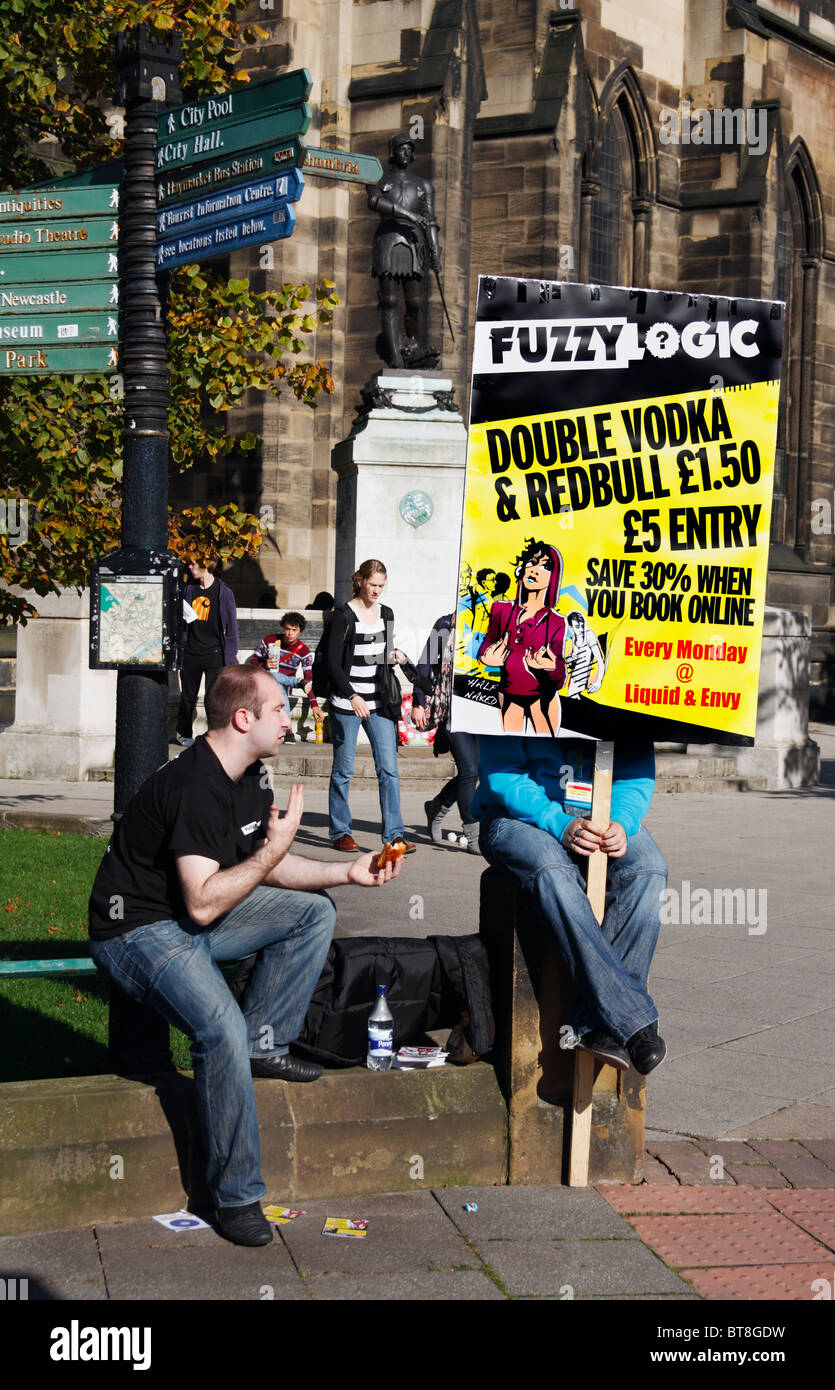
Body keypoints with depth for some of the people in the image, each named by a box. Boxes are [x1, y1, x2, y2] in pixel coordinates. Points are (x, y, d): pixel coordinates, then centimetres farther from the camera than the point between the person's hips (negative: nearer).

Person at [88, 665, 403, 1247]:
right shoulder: (197, 786, -25)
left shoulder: (251, 776, 6)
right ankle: (237, 1197, -19)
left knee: (315, 911, 7)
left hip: (194, 916, 10)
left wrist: (349, 871, 4)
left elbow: (264, 868, 15)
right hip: (139, 930, -10)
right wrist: (275, 847, -24)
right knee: (223, 1028, -30)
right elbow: (203, 904, -30)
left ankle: (262, 1043, 4)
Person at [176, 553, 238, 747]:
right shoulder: (189, 588, 7)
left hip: (214, 653, -4)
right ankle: (184, 733, 24)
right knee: (188, 696, 11)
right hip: (191, 651, 4)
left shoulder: (224, 592, -4)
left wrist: (232, 654, -2)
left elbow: (231, 624, 0)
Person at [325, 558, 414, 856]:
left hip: (379, 702, 5)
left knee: (388, 768, -4)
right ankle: (340, 832, 14)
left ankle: (394, 835, -5)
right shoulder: (344, 616, -6)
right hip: (346, 702, -5)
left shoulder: (386, 614, 11)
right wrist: (353, 697, -21)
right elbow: (333, 663, -11)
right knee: (343, 770, 3)